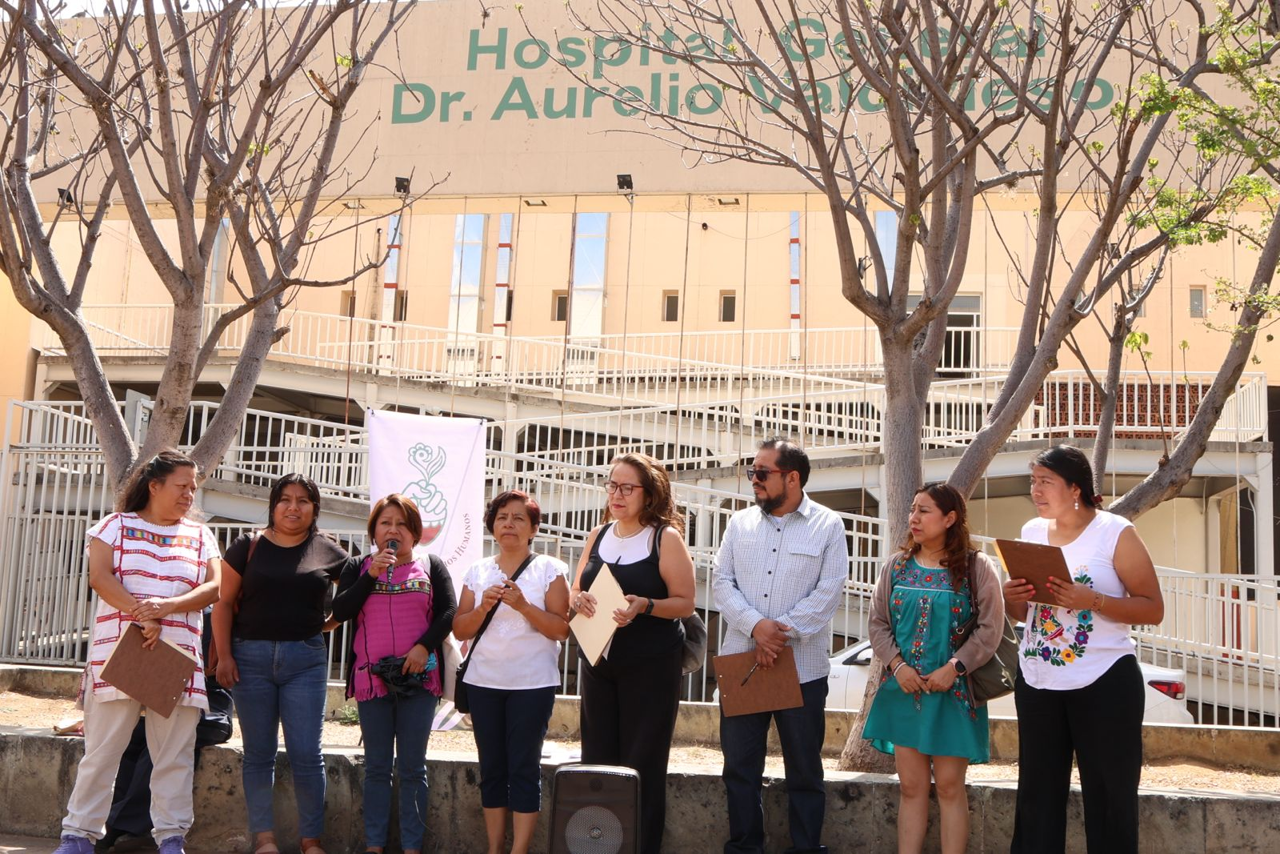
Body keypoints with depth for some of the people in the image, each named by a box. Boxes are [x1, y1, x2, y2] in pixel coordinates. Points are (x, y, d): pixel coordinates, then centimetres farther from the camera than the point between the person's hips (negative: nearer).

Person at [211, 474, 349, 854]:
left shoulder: (328, 553, 4)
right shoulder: (248, 546, 3)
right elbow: (225, 602, 3)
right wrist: (224, 656, -4)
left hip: (306, 658, 0)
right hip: (252, 656, 1)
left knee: (306, 754, -1)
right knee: (258, 753, 6)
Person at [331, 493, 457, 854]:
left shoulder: (431, 566, 6)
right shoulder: (357, 567, 9)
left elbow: (448, 613, -1)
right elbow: (340, 612, -3)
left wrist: (424, 646, -15)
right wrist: (371, 575, -11)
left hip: (418, 677, -1)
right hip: (371, 677, 1)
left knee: (413, 767, 3)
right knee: (376, 767, 8)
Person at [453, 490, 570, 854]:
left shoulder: (550, 570, -1)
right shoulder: (477, 571, 9)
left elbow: (562, 629, -7)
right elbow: (460, 630, 7)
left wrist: (523, 605, -19)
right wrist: (483, 607, -11)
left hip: (532, 683, -3)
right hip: (484, 682, 4)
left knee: (523, 768, -3)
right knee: (491, 767, 8)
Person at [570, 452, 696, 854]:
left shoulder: (666, 538, -6)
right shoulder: (598, 536, 10)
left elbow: (685, 602, -9)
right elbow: (576, 591, 16)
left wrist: (644, 606, -25)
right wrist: (579, 599, -6)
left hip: (651, 666, -5)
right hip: (597, 660, 5)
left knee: (642, 765, 0)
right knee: (597, 760, 7)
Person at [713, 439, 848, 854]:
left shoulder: (828, 526, -1)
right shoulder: (740, 523, 9)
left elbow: (828, 592, -9)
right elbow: (723, 581, 1)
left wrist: (782, 635, -16)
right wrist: (756, 625, -15)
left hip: (802, 668, -3)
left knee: (805, 770, 7)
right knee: (740, 766, 9)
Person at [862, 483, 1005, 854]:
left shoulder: (976, 567, -3)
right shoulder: (897, 566, 7)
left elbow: (990, 628, -8)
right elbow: (878, 622, 7)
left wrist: (954, 667, -17)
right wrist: (897, 665, -8)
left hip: (953, 690, -3)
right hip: (903, 688, 3)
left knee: (949, 785, 2)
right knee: (910, 785, 7)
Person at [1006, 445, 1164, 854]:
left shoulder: (1115, 533, -8)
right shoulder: (1031, 532, 8)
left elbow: (1153, 609, -9)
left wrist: (1091, 600, -22)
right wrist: (1011, 597, -6)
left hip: (1104, 684, -5)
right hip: (1036, 683, 5)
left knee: (1109, 798, 3)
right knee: (1037, 796, 11)